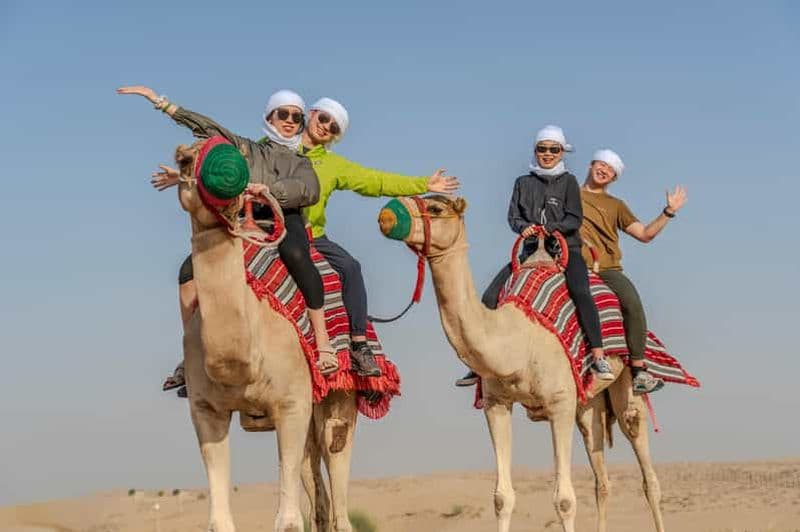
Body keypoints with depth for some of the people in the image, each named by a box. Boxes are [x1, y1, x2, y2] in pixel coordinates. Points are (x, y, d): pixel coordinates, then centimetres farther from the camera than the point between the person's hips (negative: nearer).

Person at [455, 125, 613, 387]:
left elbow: (575, 219, -4)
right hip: (531, 250, 4)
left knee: (581, 292, -33)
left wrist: (550, 227, -21)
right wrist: (524, 226, -16)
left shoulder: (568, 181, 4)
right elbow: (513, 216, 7)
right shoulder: (524, 182, 13)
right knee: (490, 297, -9)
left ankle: (598, 358, -31)